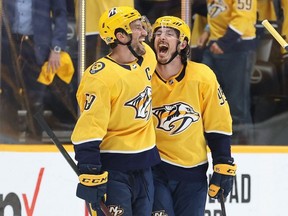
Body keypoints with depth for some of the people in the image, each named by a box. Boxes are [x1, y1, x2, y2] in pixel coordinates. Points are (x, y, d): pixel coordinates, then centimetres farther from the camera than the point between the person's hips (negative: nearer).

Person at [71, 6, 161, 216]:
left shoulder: (147, 57, 4)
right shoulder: (100, 76, -19)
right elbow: (89, 128, -22)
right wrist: (91, 175, -26)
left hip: (144, 165, 8)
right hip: (113, 168, -8)